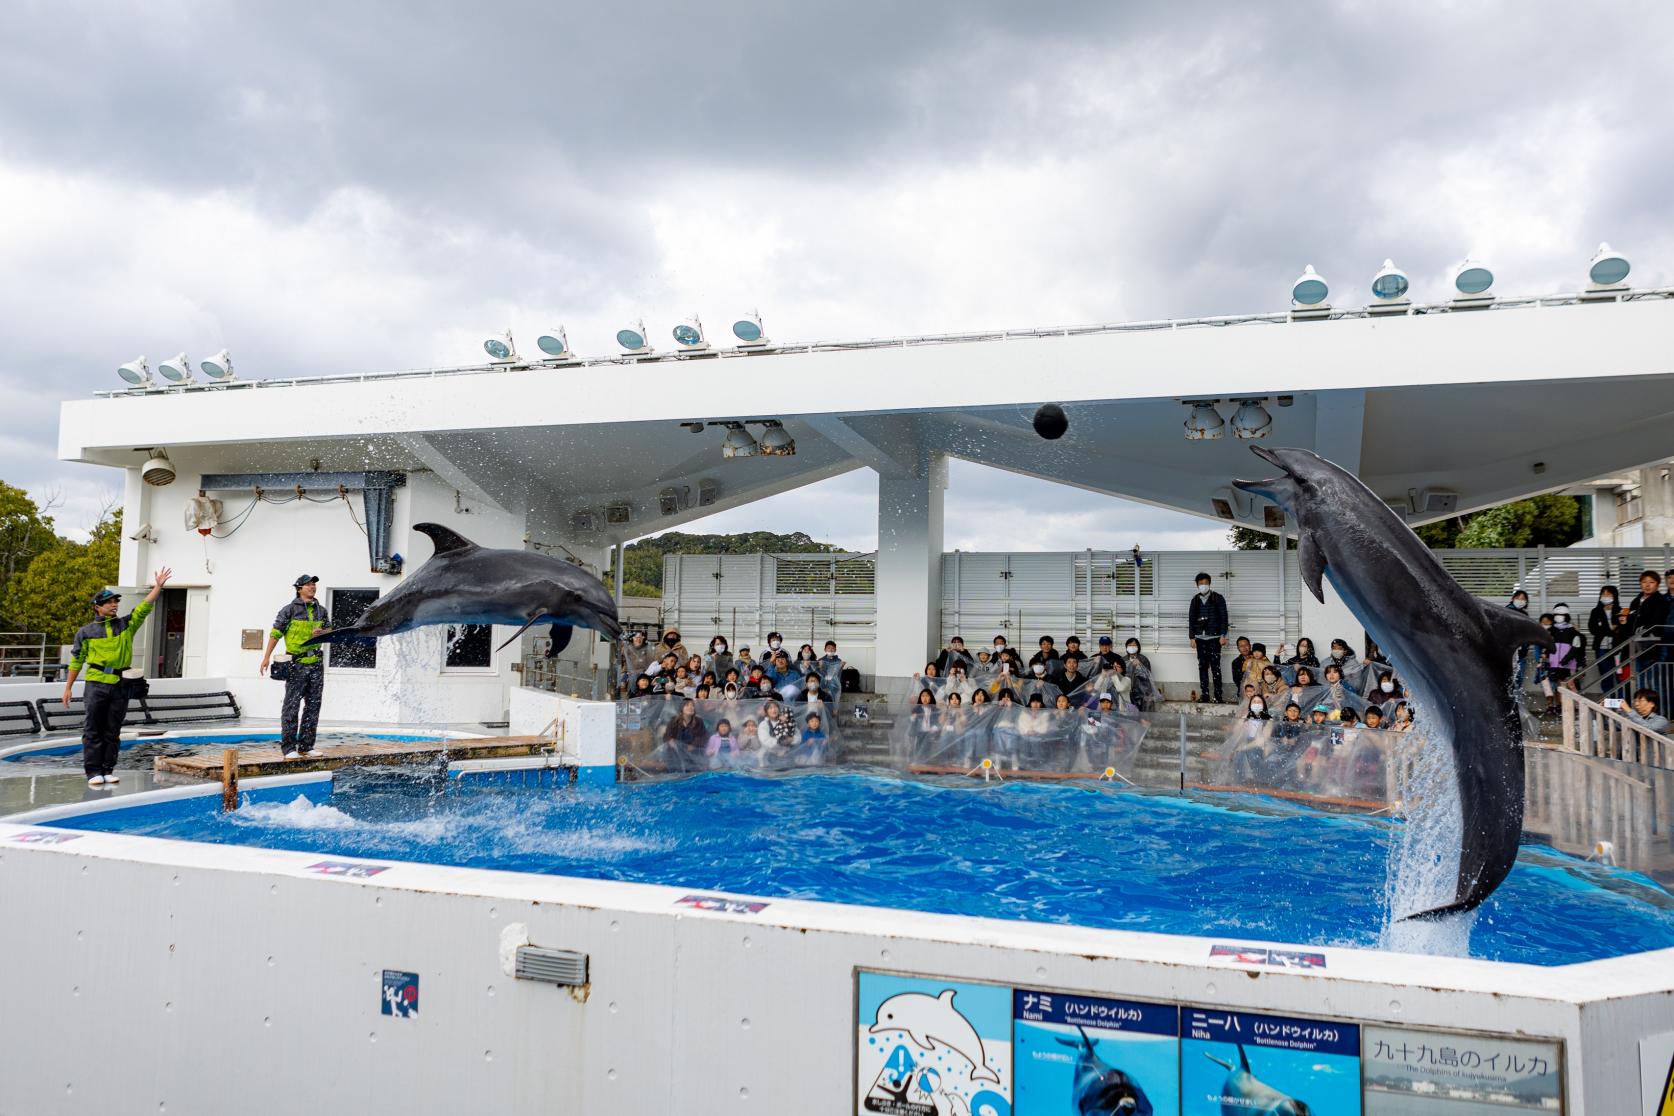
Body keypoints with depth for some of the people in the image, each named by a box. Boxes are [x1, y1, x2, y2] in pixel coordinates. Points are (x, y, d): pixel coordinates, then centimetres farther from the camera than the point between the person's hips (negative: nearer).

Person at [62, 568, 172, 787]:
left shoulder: (127, 625, 11)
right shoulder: (85, 632, 6)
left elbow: (144, 608, -1)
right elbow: (76, 661, 9)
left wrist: (158, 587, -12)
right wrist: (68, 687, 7)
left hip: (120, 685, 2)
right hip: (96, 683, -2)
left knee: (113, 731, 7)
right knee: (93, 730, -1)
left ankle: (108, 770, 14)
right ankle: (93, 771, 3)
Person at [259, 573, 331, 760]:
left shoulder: (321, 610, 13)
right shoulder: (290, 610, -2)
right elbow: (275, 633, -2)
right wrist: (267, 657, -7)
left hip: (316, 664, 5)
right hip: (297, 664, -5)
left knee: (313, 705, 7)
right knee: (292, 705, -5)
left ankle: (306, 746, 14)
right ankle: (288, 747, -2)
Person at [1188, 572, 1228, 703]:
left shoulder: (1218, 598, 0)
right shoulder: (1195, 600, 10)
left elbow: (1223, 617, -2)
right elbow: (1191, 619, 12)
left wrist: (1223, 635, -9)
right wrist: (1192, 637, 7)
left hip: (1214, 637, -3)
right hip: (1200, 638, 4)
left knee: (1215, 666, -6)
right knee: (1202, 666, 4)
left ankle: (1218, 696, -4)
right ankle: (1204, 695, 8)